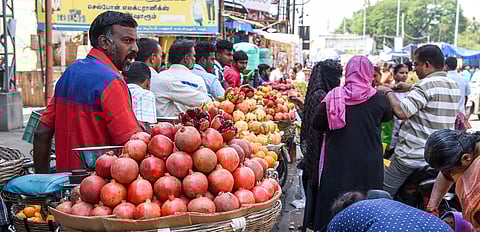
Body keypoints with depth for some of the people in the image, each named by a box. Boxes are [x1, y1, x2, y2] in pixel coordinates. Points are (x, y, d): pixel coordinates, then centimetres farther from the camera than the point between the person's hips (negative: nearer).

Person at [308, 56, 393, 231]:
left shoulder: (334, 96, -8)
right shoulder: (378, 99, -7)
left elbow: (316, 124, -2)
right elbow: (388, 116, 13)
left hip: (337, 163, 0)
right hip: (368, 164, 0)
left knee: (334, 203, 11)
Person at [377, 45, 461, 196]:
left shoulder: (426, 84, -17)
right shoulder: (454, 86, 11)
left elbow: (401, 112, -27)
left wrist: (388, 92, -11)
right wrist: (411, 88, 22)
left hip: (412, 155, -9)